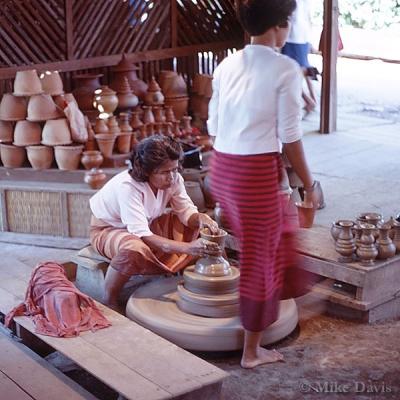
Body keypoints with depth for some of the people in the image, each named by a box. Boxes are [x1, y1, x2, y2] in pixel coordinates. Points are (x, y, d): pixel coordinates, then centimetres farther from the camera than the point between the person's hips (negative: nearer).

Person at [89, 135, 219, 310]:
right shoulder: (127, 186, -35)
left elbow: (186, 211, -10)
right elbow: (142, 236, -42)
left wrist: (201, 218, -36)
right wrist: (188, 248, -50)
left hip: (147, 225, 7)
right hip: (107, 230, -7)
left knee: (195, 224, -8)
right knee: (134, 249, -41)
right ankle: (109, 301, -19)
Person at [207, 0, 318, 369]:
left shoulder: (227, 65, 8)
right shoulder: (285, 69, -11)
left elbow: (214, 126, 11)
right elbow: (290, 138, -10)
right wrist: (310, 184, 1)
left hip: (221, 169, 7)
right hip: (257, 172, -6)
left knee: (257, 249, 28)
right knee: (260, 258, 8)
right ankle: (252, 350, 22)